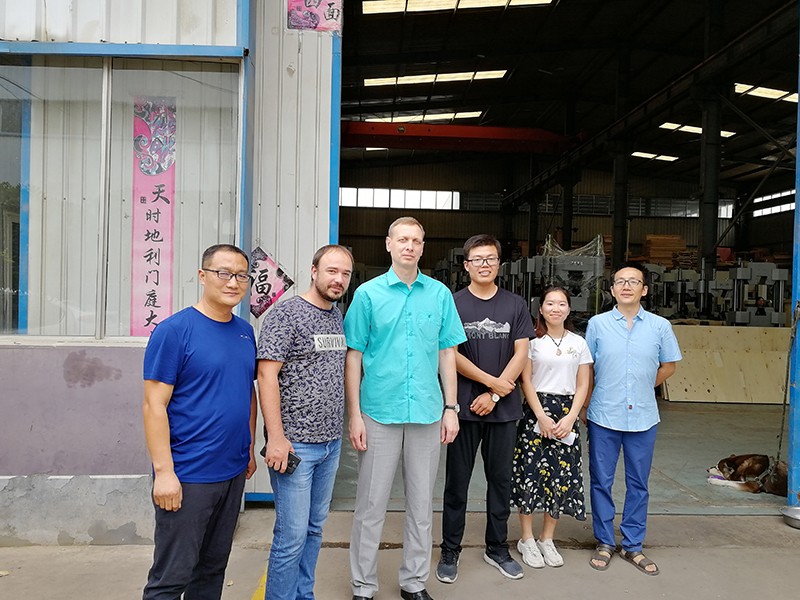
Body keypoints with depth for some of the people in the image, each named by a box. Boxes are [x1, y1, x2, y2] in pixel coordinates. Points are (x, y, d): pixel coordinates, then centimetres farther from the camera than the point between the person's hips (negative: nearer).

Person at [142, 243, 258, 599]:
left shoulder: (245, 332, 7)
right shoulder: (174, 330, -12)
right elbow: (155, 405, -14)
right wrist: (164, 471, -17)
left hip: (234, 473, 6)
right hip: (187, 477, -6)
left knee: (213, 569, 19)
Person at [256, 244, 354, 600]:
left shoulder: (340, 319, 10)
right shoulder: (285, 314, -11)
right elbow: (267, 375, -15)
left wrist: (344, 426, 13)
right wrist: (276, 437, -19)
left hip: (331, 441, 7)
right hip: (295, 443, -7)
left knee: (315, 528, 18)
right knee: (292, 535, -1)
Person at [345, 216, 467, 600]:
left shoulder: (440, 294, 4)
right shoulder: (368, 293, -2)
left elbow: (447, 353, 8)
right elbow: (354, 357, -2)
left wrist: (450, 408, 3)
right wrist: (354, 415, -6)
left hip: (427, 414, 2)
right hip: (380, 413, -2)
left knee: (422, 505, 13)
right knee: (371, 506, 7)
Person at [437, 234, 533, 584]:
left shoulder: (515, 305, 6)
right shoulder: (454, 304, -2)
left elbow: (521, 354, 0)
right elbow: (451, 355, -7)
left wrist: (493, 395, -8)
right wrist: (493, 381, -9)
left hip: (503, 409, 3)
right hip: (464, 407, -2)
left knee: (501, 480, 13)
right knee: (457, 482, 6)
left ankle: (497, 548, 30)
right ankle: (450, 552, 20)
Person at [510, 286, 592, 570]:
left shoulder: (578, 343, 7)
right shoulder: (533, 340, 1)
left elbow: (583, 385, 6)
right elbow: (526, 381, -3)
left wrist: (570, 418, -6)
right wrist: (541, 416, -11)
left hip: (567, 412, 3)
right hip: (535, 411, -2)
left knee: (561, 476, 4)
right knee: (530, 473, -3)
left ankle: (547, 539, 20)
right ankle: (527, 539, 14)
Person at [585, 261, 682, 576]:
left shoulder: (660, 326, 0)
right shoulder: (597, 324, -1)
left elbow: (668, 365, 13)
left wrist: (642, 388, 9)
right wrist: (587, 406, 4)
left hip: (643, 418, 1)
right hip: (603, 417, -1)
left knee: (638, 484, 11)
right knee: (601, 482, 8)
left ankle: (632, 546, 26)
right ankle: (604, 543, 24)